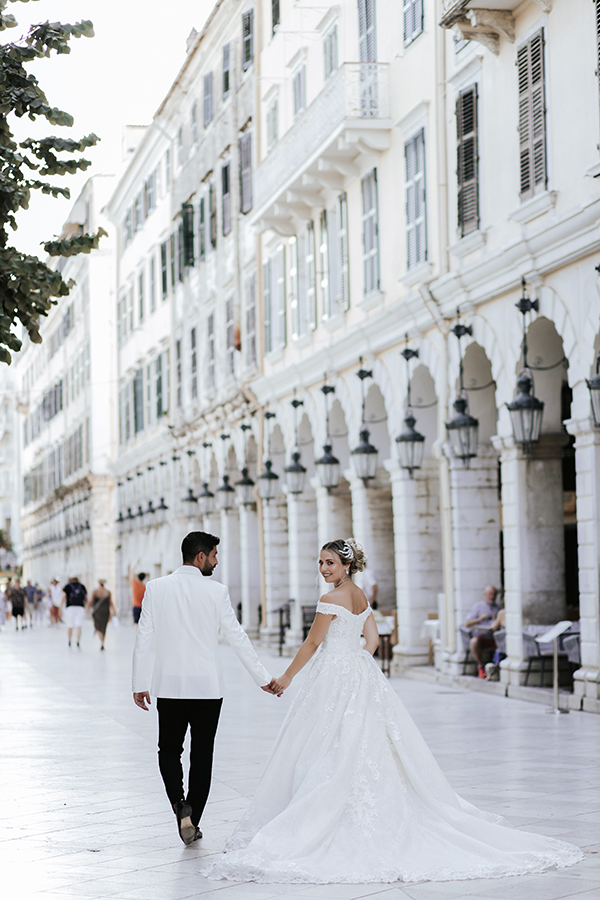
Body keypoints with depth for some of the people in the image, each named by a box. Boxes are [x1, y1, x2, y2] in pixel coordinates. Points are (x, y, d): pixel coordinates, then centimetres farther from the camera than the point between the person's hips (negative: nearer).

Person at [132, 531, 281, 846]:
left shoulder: (156, 588, -3)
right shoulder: (216, 591, -7)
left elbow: (144, 639, -3)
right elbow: (237, 638, -5)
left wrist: (140, 684, 4)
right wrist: (264, 679, 4)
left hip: (170, 685, 1)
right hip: (208, 686, -1)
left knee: (169, 749, 15)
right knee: (202, 753, 10)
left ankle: (180, 805, -8)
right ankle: (193, 821, 14)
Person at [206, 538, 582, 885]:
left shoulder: (331, 600, -14)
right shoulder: (361, 596, 11)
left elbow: (312, 645, -10)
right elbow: (372, 640, 12)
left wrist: (286, 678, -1)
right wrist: (357, 666, 15)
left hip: (335, 677, -9)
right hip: (363, 674, 9)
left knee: (330, 752, -6)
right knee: (367, 748, 10)